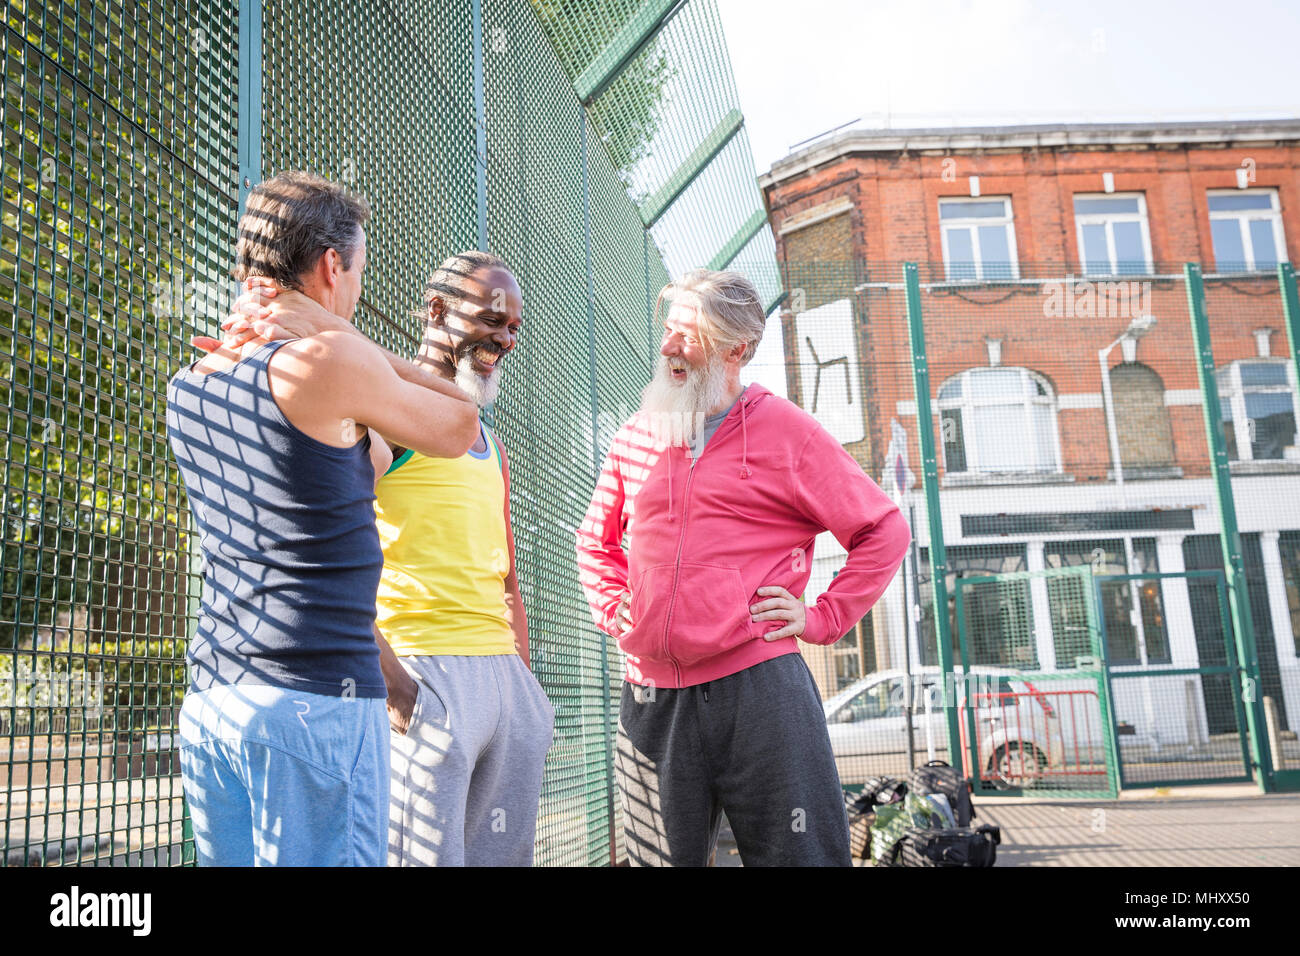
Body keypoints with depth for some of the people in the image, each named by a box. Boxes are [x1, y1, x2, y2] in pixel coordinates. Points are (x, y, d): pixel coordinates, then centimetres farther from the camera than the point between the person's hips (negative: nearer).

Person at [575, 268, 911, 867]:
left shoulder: (785, 430, 1)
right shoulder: (636, 437, 12)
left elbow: (884, 531, 4)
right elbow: (595, 541, 28)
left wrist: (822, 619, -3)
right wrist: (610, 607, 11)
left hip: (758, 687, -4)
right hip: (651, 696, 4)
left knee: (799, 854, 1)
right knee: (663, 857, 13)